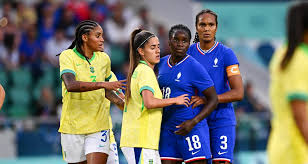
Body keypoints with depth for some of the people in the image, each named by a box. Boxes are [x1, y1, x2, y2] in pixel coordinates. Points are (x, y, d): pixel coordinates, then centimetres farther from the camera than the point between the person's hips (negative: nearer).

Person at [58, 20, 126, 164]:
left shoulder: (104, 59, 8)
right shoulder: (67, 56, -8)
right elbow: (70, 85, -26)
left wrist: (123, 104, 12)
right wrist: (103, 84, -31)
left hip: (98, 124, 2)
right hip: (72, 125, -2)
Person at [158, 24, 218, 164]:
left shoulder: (194, 67, -10)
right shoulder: (162, 63, 10)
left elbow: (213, 99, -10)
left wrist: (193, 122, -20)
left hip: (191, 130, -6)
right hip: (168, 129, 7)